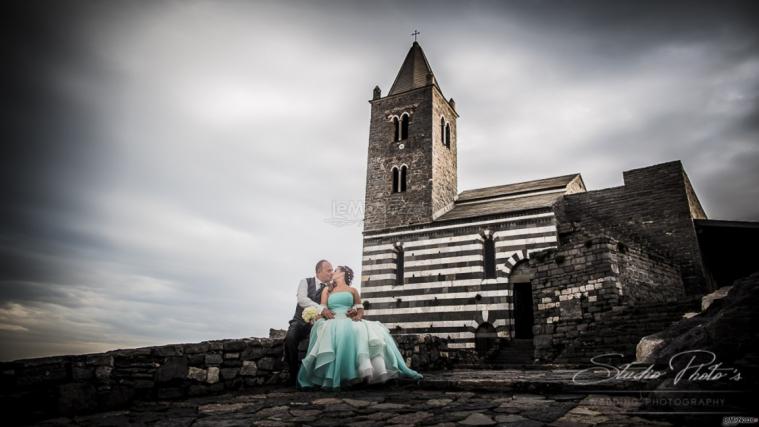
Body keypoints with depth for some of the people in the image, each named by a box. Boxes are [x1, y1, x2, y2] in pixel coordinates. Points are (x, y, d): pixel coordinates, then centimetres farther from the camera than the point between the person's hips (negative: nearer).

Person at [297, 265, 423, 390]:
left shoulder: (352, 290, 23)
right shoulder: (327, 290, 24)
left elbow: (360, 309, 13)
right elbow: (322, 309, 12)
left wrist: (358, 316, -9)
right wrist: (325, 313, -10)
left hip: (350, 322, 2)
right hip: (333, 323, -2)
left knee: (372, 331, -31)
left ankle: (380, 372, -45)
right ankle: (365, 372, -51)